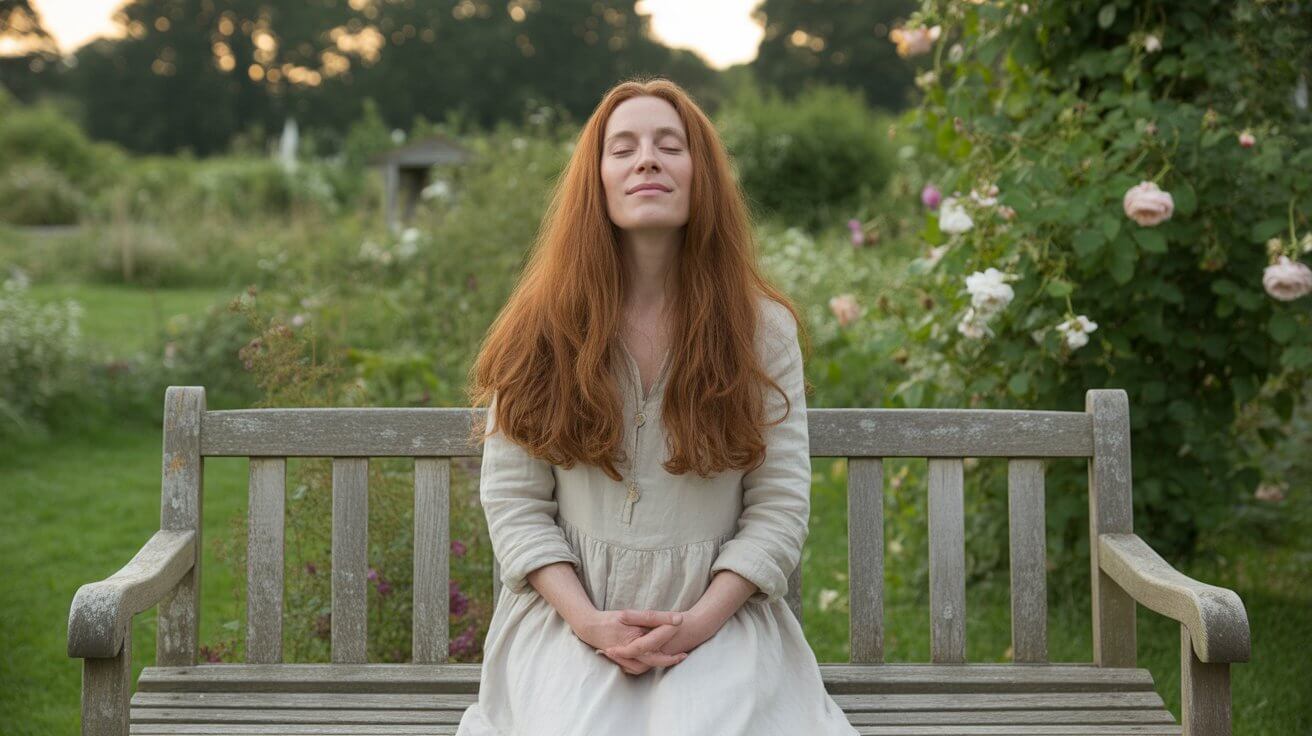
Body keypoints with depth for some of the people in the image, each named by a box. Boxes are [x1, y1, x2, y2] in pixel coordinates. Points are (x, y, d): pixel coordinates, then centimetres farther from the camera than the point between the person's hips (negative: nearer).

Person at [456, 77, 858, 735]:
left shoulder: (763, 329, 2)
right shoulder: (540, 330, 3)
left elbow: (780, 504, 0)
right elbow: (512, 501, 1)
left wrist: (700, 621, -14)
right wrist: (587, 621, -13)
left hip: (719, 613, 0)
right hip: (570, 612, 0)